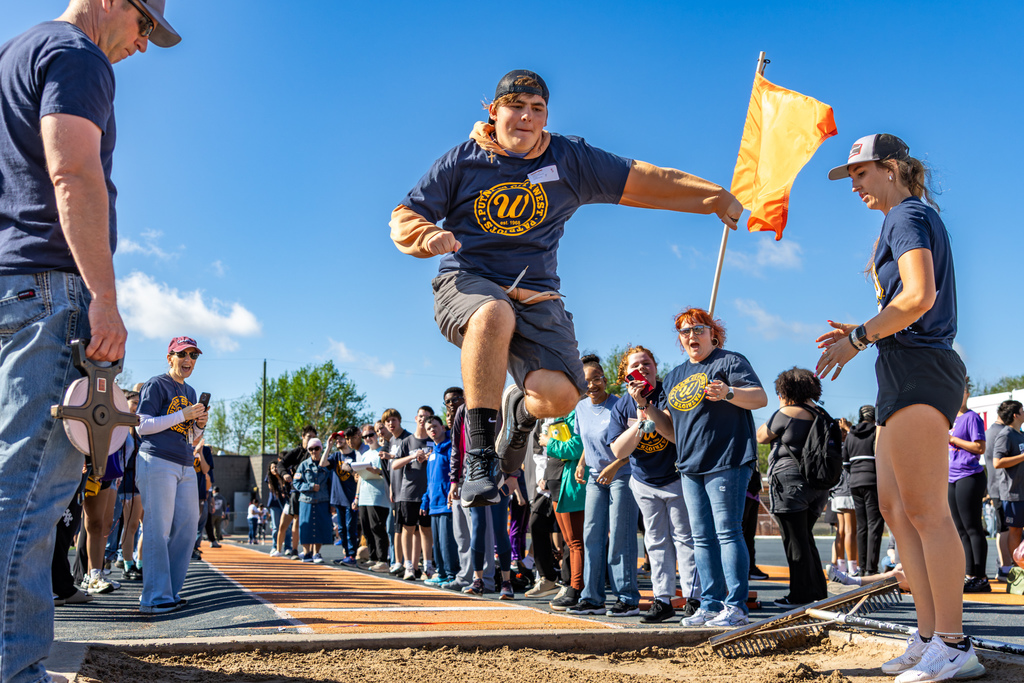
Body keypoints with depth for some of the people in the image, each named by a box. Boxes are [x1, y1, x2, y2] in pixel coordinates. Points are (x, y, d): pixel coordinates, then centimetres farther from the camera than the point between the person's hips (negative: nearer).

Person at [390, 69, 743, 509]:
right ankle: (479, 456, -32)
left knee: (560, 394, -23)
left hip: (536, 296, 2)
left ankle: (520, 410, 19)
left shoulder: (570, 160, 9)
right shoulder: (462, 162, 6)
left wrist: (714, 197, 10)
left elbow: (641, 179, 12)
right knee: (494, 314, -41)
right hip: (467, 281, -2)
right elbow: (403, 218, 7)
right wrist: (429, 235, -17)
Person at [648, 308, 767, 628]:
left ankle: (736, 606, -6)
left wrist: (728, 393, -26)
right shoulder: (675, 376, 20)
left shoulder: (729, 361, 1)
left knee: (728, 532, -9)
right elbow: (672, 429, 20)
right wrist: (648, 408, 4)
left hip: (727, 461, -7)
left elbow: (761, 398, -9)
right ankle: (710, 605, 13)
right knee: (702, 538, 8)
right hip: (691, 467, 7)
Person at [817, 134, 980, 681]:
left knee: (925, 511, -9)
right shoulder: (908, 220, 25)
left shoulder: (909, 215, -5)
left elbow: (919, 296, -20)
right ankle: (930, 635, 13)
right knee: (894, 507, 9)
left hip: (918, 369, -11)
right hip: (907, 374, 11)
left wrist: (859, 338, -12)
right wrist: (862, 332, 16)